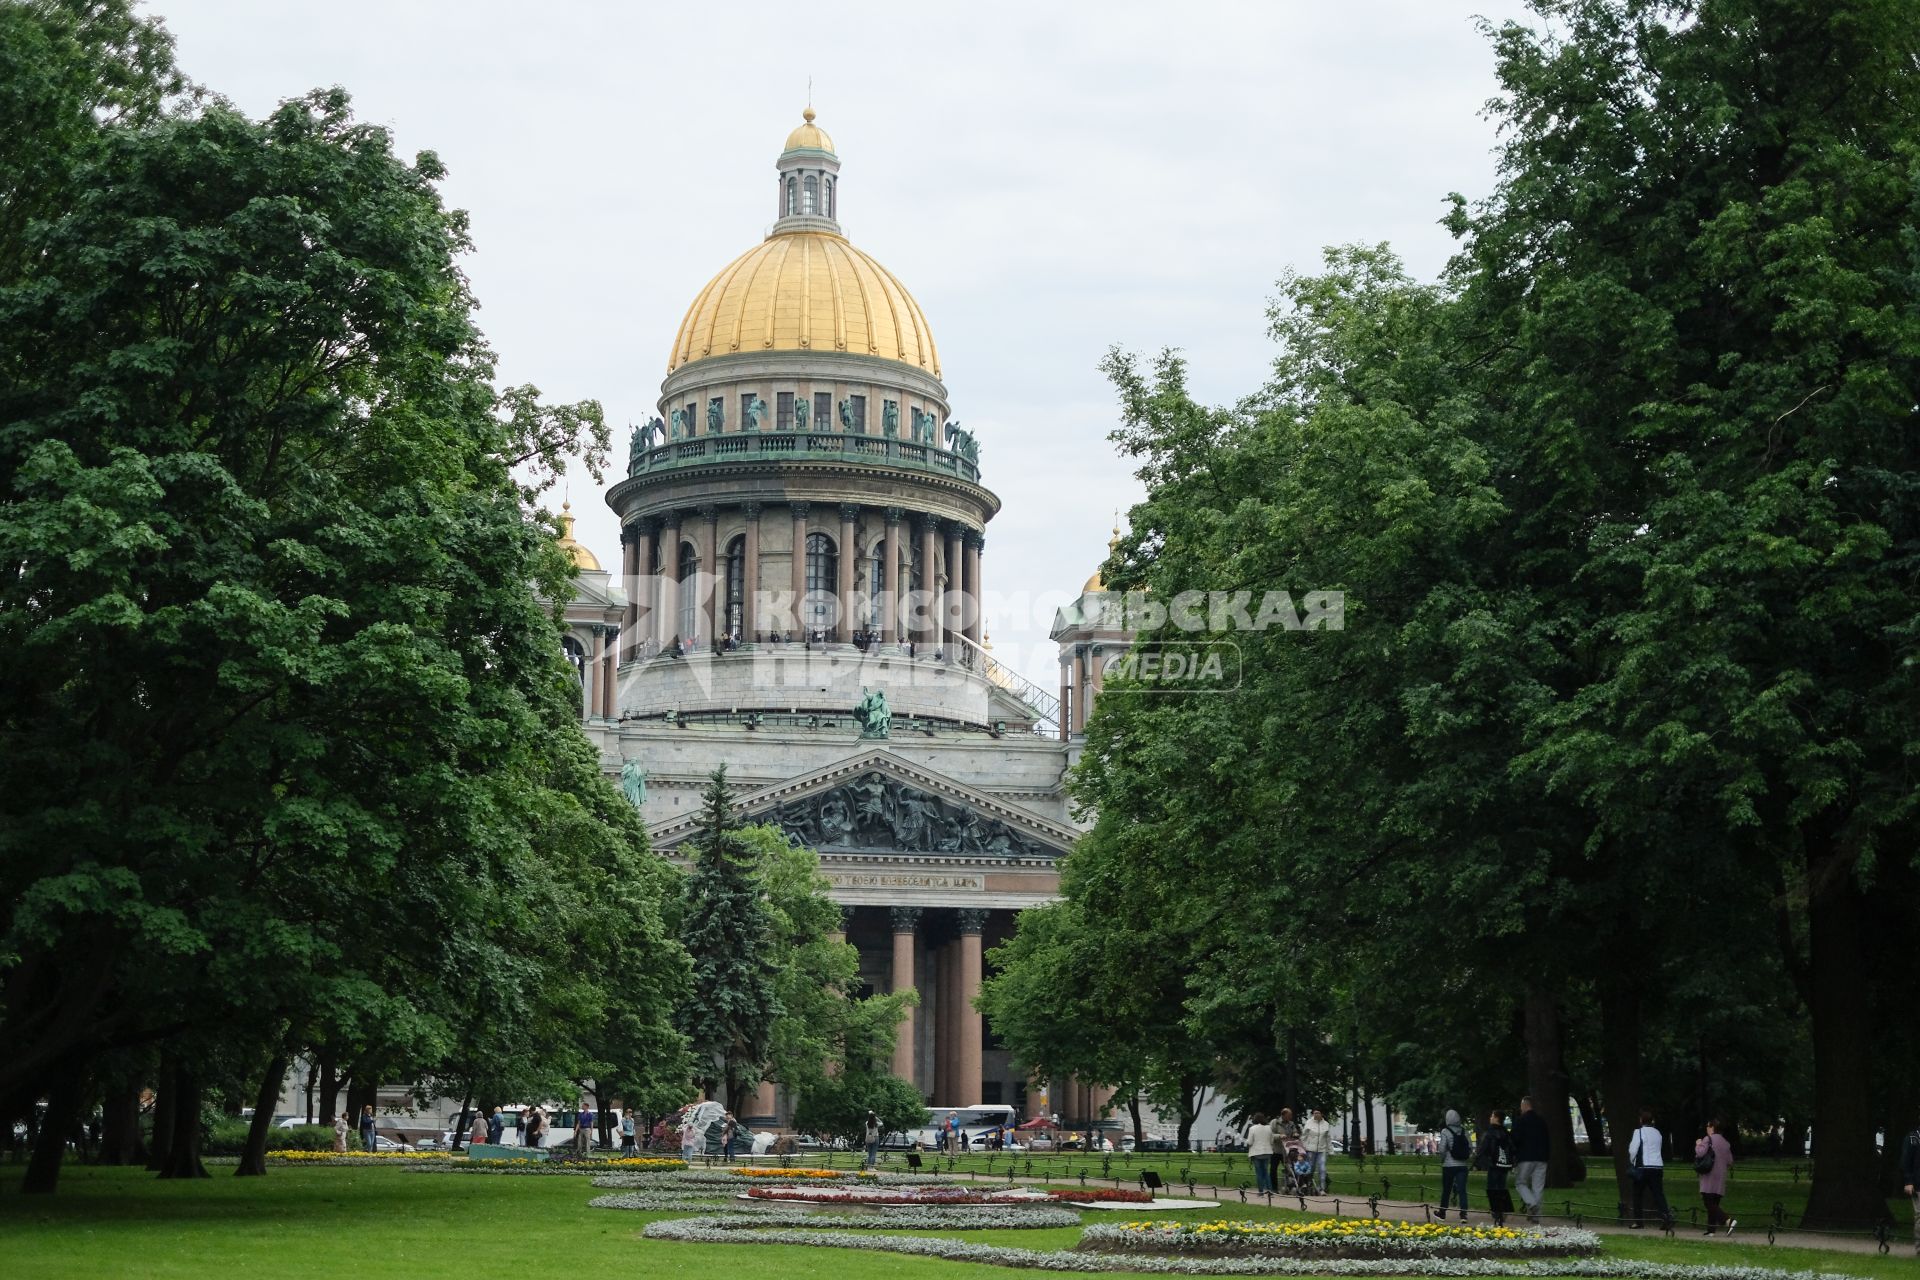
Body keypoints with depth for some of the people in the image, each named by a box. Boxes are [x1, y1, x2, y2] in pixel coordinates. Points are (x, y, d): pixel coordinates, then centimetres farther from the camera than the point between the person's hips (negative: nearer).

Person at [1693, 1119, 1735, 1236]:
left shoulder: (1708, 1139, -7)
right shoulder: (1725, 1142, 14)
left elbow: (1700, 1153, -18)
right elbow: (1730, 1161, 14)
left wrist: (1698, 1144, 1)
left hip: (1709, 1177, -7)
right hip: (1720, 1178, 7)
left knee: (1708, 1203, -11)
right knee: (1714, 1204, 11)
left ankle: (1728, 1220, -27)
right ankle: (1711, 1229, 8)